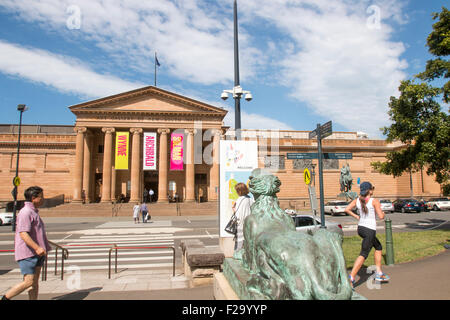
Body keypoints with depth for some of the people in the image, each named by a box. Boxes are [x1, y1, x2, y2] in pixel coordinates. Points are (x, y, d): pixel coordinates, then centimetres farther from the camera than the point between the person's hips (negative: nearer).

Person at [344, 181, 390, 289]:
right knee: (363, 254, -7)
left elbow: (347, 209, -2)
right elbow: (381, 216, -14)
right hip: (370, 230, -7)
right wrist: (383, 213, 8)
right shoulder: (374, 201, -12)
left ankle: (379, 273, 28)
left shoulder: (357, 200, 4)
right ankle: (351, 278, -16)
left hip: (360, 228, 7)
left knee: (379, 247, 25)